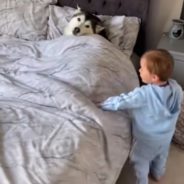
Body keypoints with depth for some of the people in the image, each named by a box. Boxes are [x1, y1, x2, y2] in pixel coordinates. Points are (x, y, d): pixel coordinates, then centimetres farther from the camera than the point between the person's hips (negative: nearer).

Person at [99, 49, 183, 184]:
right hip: (167, 134, 6)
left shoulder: (144, 94, -37)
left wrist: (101, 104, -13)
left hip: (147, 138, -6)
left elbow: (121, 102, -28)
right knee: (161, 156, 33)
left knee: (140, 161, 22)